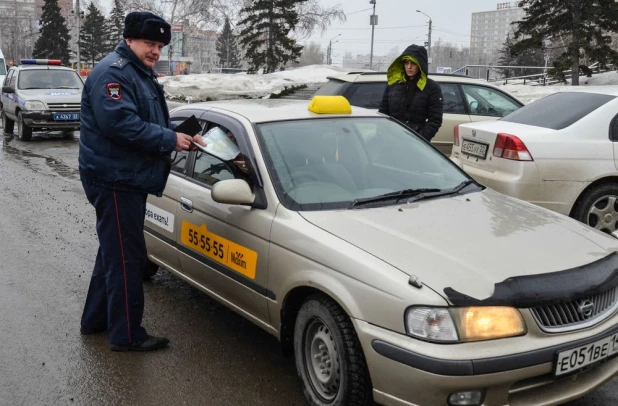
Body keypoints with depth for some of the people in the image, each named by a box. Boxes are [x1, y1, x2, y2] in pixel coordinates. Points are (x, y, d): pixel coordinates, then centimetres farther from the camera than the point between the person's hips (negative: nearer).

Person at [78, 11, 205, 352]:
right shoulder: (113, 72, -14)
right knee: (126, 258, -6)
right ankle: (127, 334, 3)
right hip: (114, 179, -11)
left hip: (129, 179, 11)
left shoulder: (141, 75, 20)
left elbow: (150, 125, 22)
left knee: (114, 253, 19)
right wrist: (169, 140, -22)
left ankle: (96, 320, 32)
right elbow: (119, 123, -28)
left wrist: (183, 138, 5)